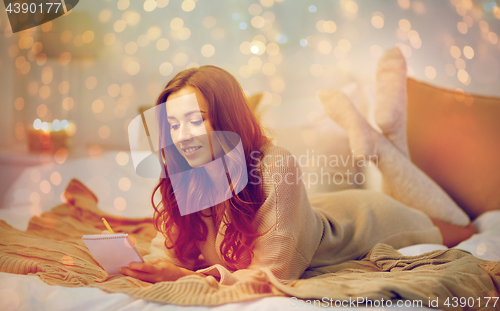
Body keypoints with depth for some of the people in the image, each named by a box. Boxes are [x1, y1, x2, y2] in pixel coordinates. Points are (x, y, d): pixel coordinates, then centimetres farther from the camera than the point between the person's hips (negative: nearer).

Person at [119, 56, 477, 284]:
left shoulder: (275, 166, -41)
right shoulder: (181, 180, -24)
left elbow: (272, 273, -38)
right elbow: (166, 251, -17)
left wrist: (187, 277, -48)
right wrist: (156, 271, -40)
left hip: (357, 220, -4)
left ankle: (380, 140, 22)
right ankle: (363, 142, 28)